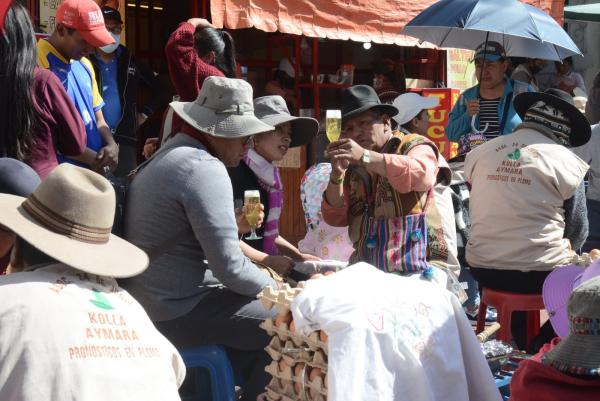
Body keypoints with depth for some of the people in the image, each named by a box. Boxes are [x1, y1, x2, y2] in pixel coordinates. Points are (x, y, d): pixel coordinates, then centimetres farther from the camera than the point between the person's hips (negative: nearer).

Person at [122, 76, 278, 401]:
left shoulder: (172, 153, 14)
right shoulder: (205, 168, -18)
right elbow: (230, 268, -21)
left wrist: (262, 262, 14)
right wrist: (276, 289, -5)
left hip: (149, 302, 10)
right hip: (177, 312, -10)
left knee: (261, 311, 22)